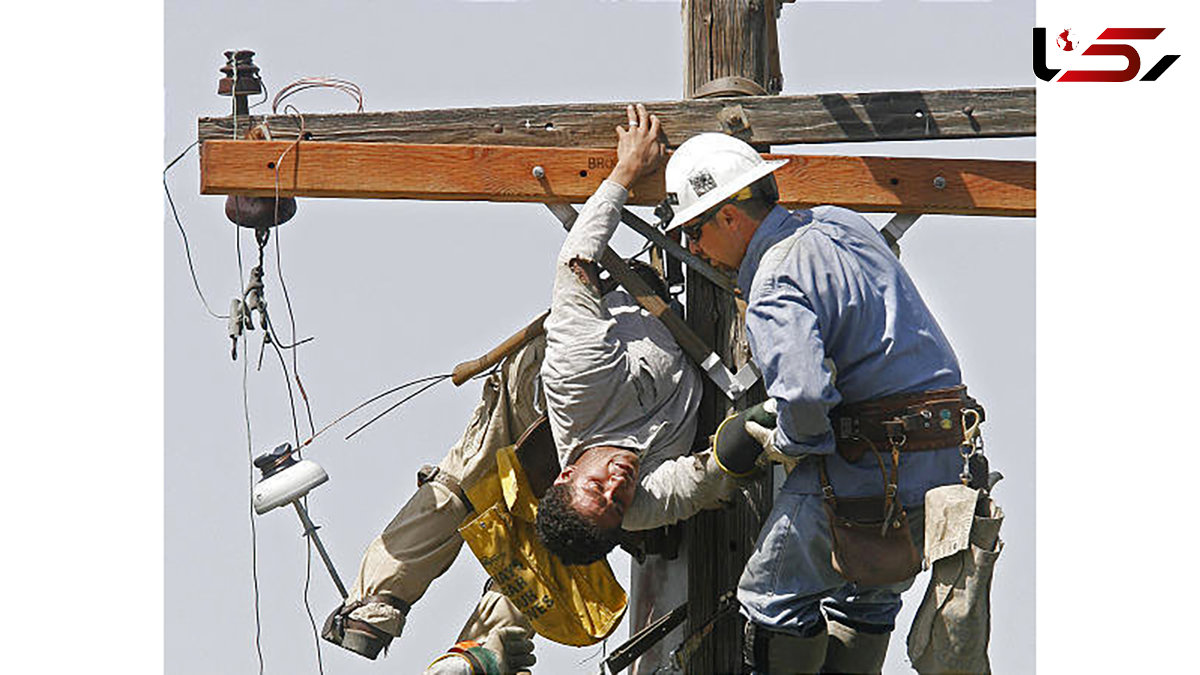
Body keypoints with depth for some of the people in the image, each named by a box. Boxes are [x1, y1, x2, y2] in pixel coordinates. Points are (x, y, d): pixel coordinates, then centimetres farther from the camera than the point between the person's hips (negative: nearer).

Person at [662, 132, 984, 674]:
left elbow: (804, 393, -32)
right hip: (946, 457, 9)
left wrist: (786, 441, -11)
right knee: (866, 599, 25)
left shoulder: (774, 289, -16)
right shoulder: (841, 223, 12)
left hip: (870, 460, -9)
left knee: (774, 595, 7)